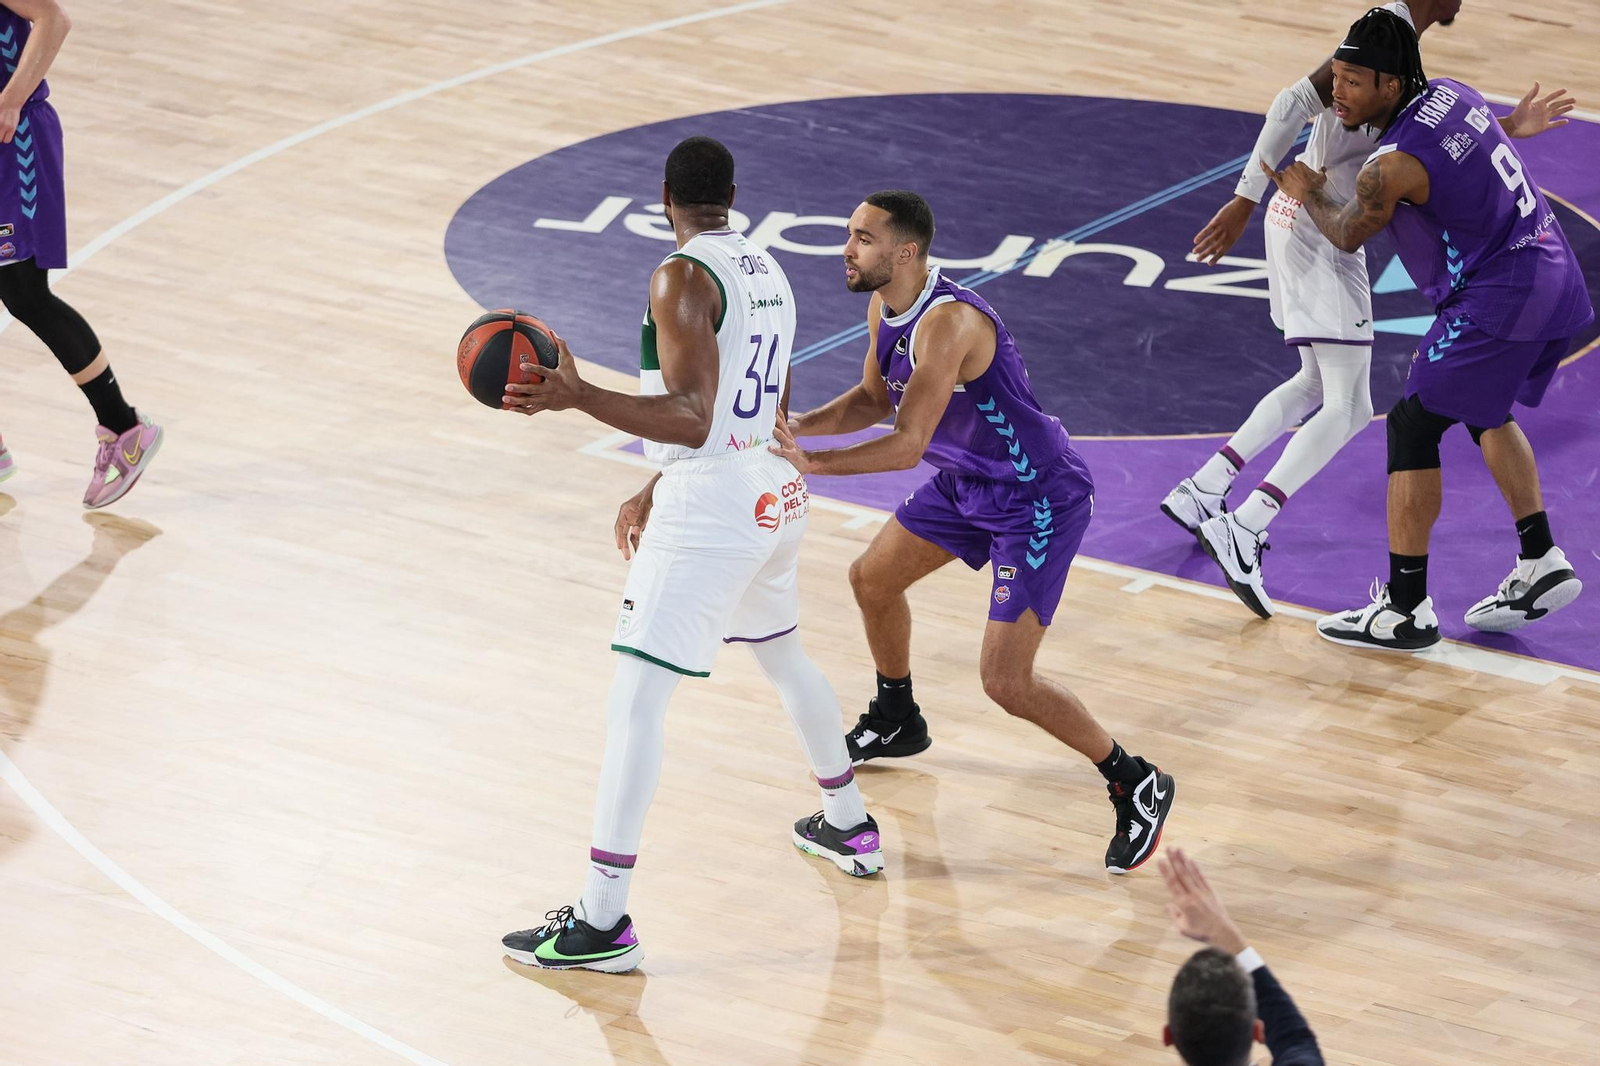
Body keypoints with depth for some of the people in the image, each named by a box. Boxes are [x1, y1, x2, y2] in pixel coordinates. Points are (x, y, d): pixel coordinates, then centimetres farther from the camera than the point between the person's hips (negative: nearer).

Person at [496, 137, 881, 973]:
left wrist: (576, 397, -32)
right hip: (776, 495, 9)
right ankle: (849, 826, 50)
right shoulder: (767, 272, 13)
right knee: (783, 655, 33)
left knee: (635, 699, -9)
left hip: (709, 512, -9)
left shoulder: (683, 278, -15)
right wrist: (656, 494, 25)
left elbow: (691, 422, -24)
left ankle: (601, 923, -12)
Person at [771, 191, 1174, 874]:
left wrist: (811, 463, -38)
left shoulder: (950, 323, -32)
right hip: (968, 480, 10)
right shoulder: (883, 307, -2)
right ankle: (896, 721, 49)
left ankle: (1135, 785, 2)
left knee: (1005, 681, -14)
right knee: (872, 579, 24)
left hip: (1039, 499, -10)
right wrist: (803, 425, -4)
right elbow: (876, 398, 13)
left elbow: (907, 445, -35)